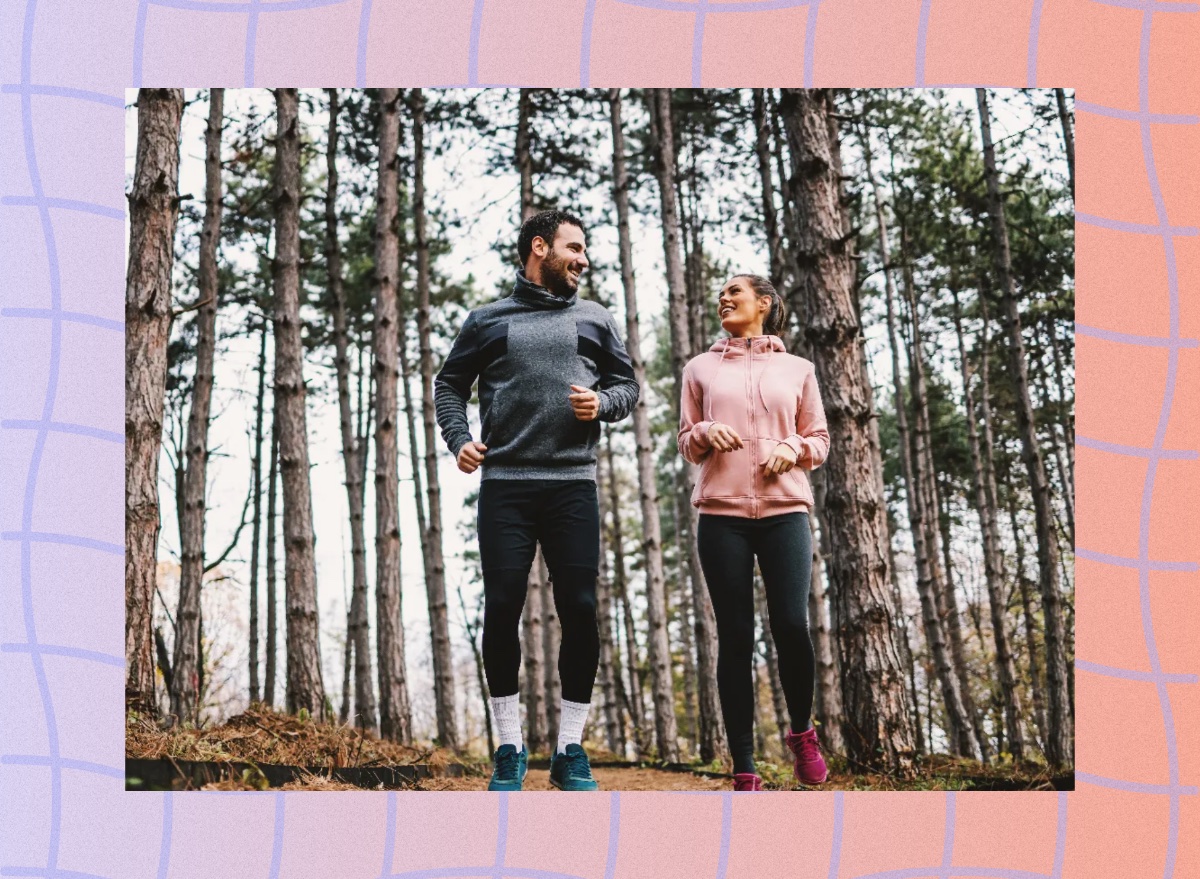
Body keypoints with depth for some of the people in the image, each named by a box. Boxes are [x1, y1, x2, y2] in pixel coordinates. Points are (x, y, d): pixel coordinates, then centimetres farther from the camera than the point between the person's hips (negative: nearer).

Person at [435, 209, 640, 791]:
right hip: (503, 487, -1)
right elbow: (449, 384, 16)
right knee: (502, 609, -3)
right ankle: (509, 747, 10)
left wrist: (603, 403, -5)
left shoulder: (594, 319, 15)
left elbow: (627, 385, 17)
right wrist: (458, 439, 0)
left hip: (572, 486, 1)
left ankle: (569, 750, 8)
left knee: (579, 610, -4)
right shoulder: (489, 320, 12)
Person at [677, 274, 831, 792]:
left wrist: (794, 448, -7)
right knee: (735, 638, -2)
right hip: (721, 514, 1)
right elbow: (686, 446, 15)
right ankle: (744, 772, 3)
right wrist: (706, 432, -7)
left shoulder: (796, 369, 14)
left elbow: (820, 440, 14)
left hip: (785, 510, 0)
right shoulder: (700, 368, 15)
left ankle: (802, 732, 16)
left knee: (791, 626, -12)